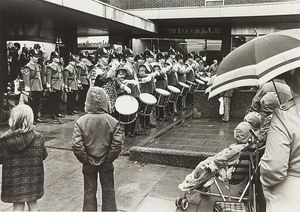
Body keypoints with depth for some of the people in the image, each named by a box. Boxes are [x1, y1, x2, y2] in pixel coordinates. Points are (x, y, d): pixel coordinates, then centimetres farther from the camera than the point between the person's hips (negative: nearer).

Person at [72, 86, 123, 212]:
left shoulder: (81, 122, -15)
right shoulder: (113, 121, -15)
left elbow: (76, 145, -19)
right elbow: (117, 144, -18)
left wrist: (85, 159, -6)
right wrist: (109, 158, -4)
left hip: (89, 163, 0)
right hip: (106, 163, 0)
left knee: (89, 191, 17)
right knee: (108, 190, 19)